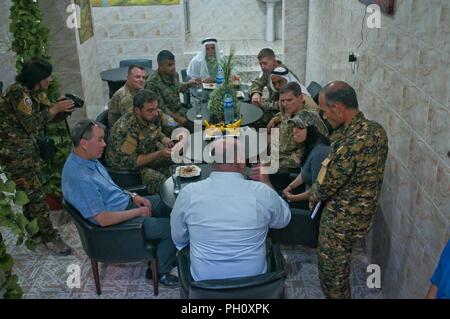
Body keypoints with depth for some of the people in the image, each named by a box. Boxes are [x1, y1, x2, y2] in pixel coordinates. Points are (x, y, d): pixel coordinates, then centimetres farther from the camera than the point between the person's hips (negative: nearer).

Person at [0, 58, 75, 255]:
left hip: (29, 146, 8)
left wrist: (64, 110, -12)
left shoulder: (37, 92, 4)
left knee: (33, 190, 14)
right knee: (35, 194, -5)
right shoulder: (17, 92, -22)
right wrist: (54, 109, -21)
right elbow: (31, 124, -24)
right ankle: (49, 237, 5)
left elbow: (49, 116, 8)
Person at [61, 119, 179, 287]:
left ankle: (166, 254, 31)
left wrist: (132, 196, 2)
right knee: (172, 228, -10)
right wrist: (138, 212, -18)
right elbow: (103, 219, -29)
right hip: (117, 222, -10)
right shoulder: (80, 179, -31)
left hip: (125, 202, 10)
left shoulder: (87, 158, -1)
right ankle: (160, 271, 14)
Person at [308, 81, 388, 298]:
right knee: (341, 269, 30)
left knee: (332, 277, 13)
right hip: (364, 214, 8)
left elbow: (325, 186, -19)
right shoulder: (377, 130, -5)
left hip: (341, 221, -8)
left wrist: (312, 196, 0)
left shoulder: (349, 144, -34)